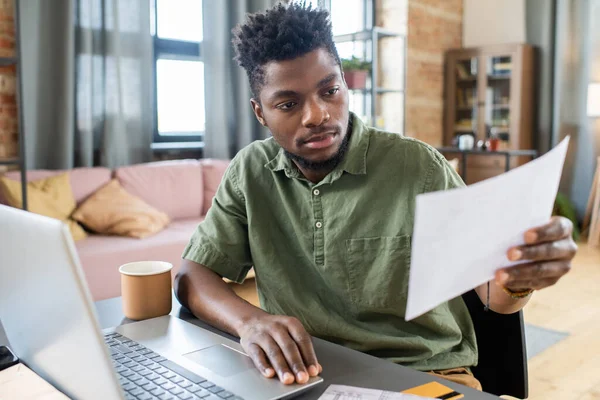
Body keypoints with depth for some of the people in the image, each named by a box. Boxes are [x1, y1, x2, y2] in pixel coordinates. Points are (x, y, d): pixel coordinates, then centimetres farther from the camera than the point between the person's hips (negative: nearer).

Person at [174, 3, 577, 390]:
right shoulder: (250, 172, -1)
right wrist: (249, 320, -22)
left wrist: (518, 278, -29)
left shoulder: (419, 166, -9)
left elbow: (492, 292, -4)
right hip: (302, 375, 1)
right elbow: (193, 275, -1)